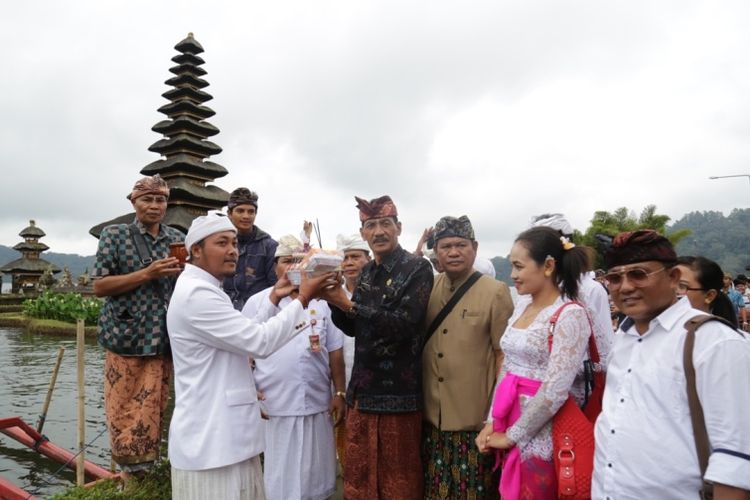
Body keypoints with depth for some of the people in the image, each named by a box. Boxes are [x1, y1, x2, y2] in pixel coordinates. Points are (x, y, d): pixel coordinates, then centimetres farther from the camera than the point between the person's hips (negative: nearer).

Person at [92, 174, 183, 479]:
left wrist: (182, 271, -4)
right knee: (126, 411, 2)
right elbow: (99, 286, -6)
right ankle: (130, 472, 19)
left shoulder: (176, 238, 11)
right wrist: (146, 274, -16)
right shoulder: (115, 235, 0)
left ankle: (143, 473, 23)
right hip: (127, 336, -3)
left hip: (164, 339, 3)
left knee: (153, 410, 9)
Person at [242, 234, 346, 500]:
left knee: (314, 474, 13)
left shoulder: (322, 302, 4)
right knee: (276, 477, 10)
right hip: (272, 406, -1)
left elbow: (335, 352, 7)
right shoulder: (257, 302, -1)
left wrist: (340, 393, 4)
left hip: (317, 404, 2)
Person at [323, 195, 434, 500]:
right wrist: (333, 301, -7)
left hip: (398, 393, -6)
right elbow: (352, 327, 11)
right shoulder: (367, 272, 10)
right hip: (363, 390, 6)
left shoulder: (417, 269, -10)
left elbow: (403, 324, -19)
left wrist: (348, 304, -23)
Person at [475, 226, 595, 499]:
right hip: (511, 419, 7)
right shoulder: (522, 305, 5)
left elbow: (555, 391, -21)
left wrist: (511, 435, -13)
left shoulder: (570, 315, -17)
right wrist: (492, 421, 3)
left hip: (543, 433, -6)